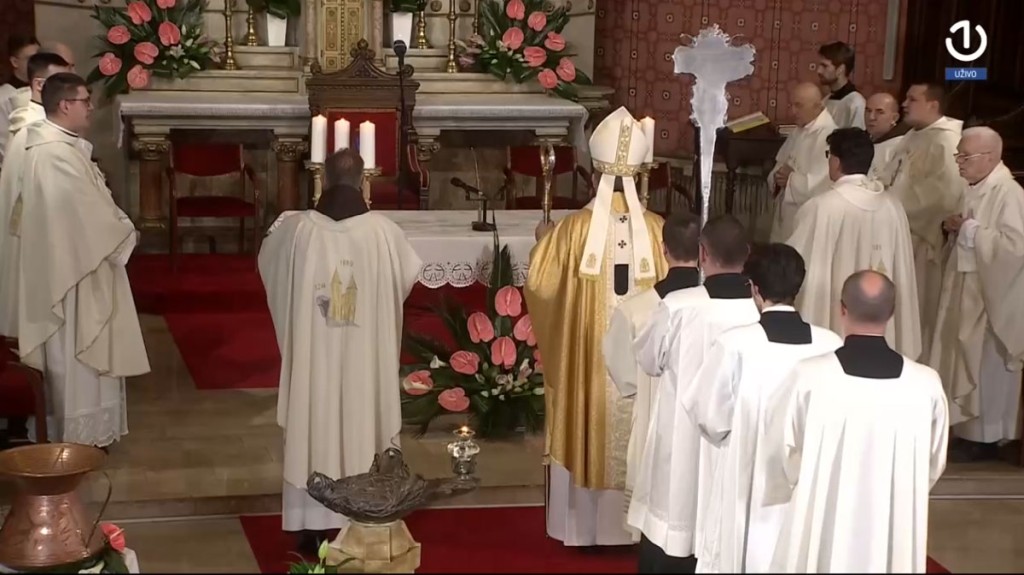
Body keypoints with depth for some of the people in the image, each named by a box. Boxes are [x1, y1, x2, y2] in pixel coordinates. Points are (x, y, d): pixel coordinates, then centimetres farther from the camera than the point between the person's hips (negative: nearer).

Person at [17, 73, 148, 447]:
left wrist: (116, 229, 8)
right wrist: (125, 234, -7)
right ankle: (80, 435, 9)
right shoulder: (57, 153, -22)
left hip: (72, 263, 11)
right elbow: (90, 212, -21)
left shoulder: (53, 146, 11)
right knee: (78, 354, 0)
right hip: (74, 267, -11)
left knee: (75, 355, 16)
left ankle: (78, 430, 25)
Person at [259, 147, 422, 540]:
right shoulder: (383, 231, -9)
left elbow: (267, 261, 14)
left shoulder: (297, 229, -8)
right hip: (366, 359, 0)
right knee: (362, 424, 10)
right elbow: (410, 274, 10)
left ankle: (313, 521, 15)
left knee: (315, 425, 9)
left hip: (314, 357, 0)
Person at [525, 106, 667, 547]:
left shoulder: (574, 228, -12)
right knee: (634, 436, 13)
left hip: (587, 355, -1)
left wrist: (542, 242, 16)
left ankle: (583, 524, 20)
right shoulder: (656, 229, -9)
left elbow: (539, 282, -3)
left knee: (588, 427, 11)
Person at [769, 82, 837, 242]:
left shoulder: (828, 136, -20)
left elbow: (823, 184, -28)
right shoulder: (799, 132, 11)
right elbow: (780, 165, 18)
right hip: (785, 217, 9)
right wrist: (777, 177, -5)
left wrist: (790, 179, -15)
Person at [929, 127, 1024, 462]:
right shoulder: (974, 189, 8)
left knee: (985, 366, 1)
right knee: (965, 361, 15)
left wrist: (969, 229, -23)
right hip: (966, 289, 9)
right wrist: (956, 228, 0)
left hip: (990, 294, -9)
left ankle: (985, 436, 12)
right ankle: (968, 427, 26)